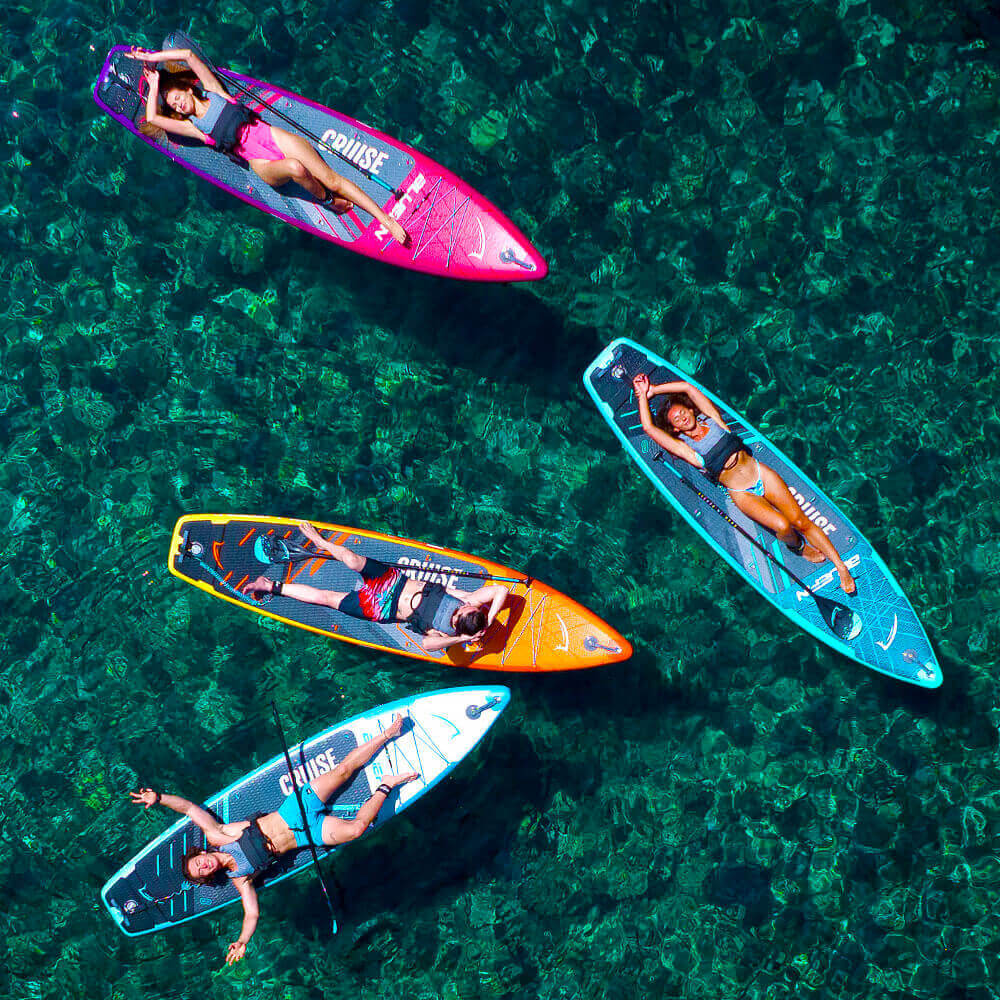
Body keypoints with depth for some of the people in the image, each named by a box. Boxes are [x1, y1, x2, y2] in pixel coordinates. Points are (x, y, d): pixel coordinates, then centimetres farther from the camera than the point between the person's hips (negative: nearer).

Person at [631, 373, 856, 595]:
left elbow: (688, 387, 5)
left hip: (760, 473, 3)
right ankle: (798, 547, 10)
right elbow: (649, 428, -6)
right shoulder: (686, 448, 0)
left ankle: (840, 566, -4)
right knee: (782, 526, -24)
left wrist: (653, 389, 8)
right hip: (741, 494, -3)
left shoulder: (711, 421, 7)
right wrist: (643, 395, 4)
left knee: (799, 521, -10)